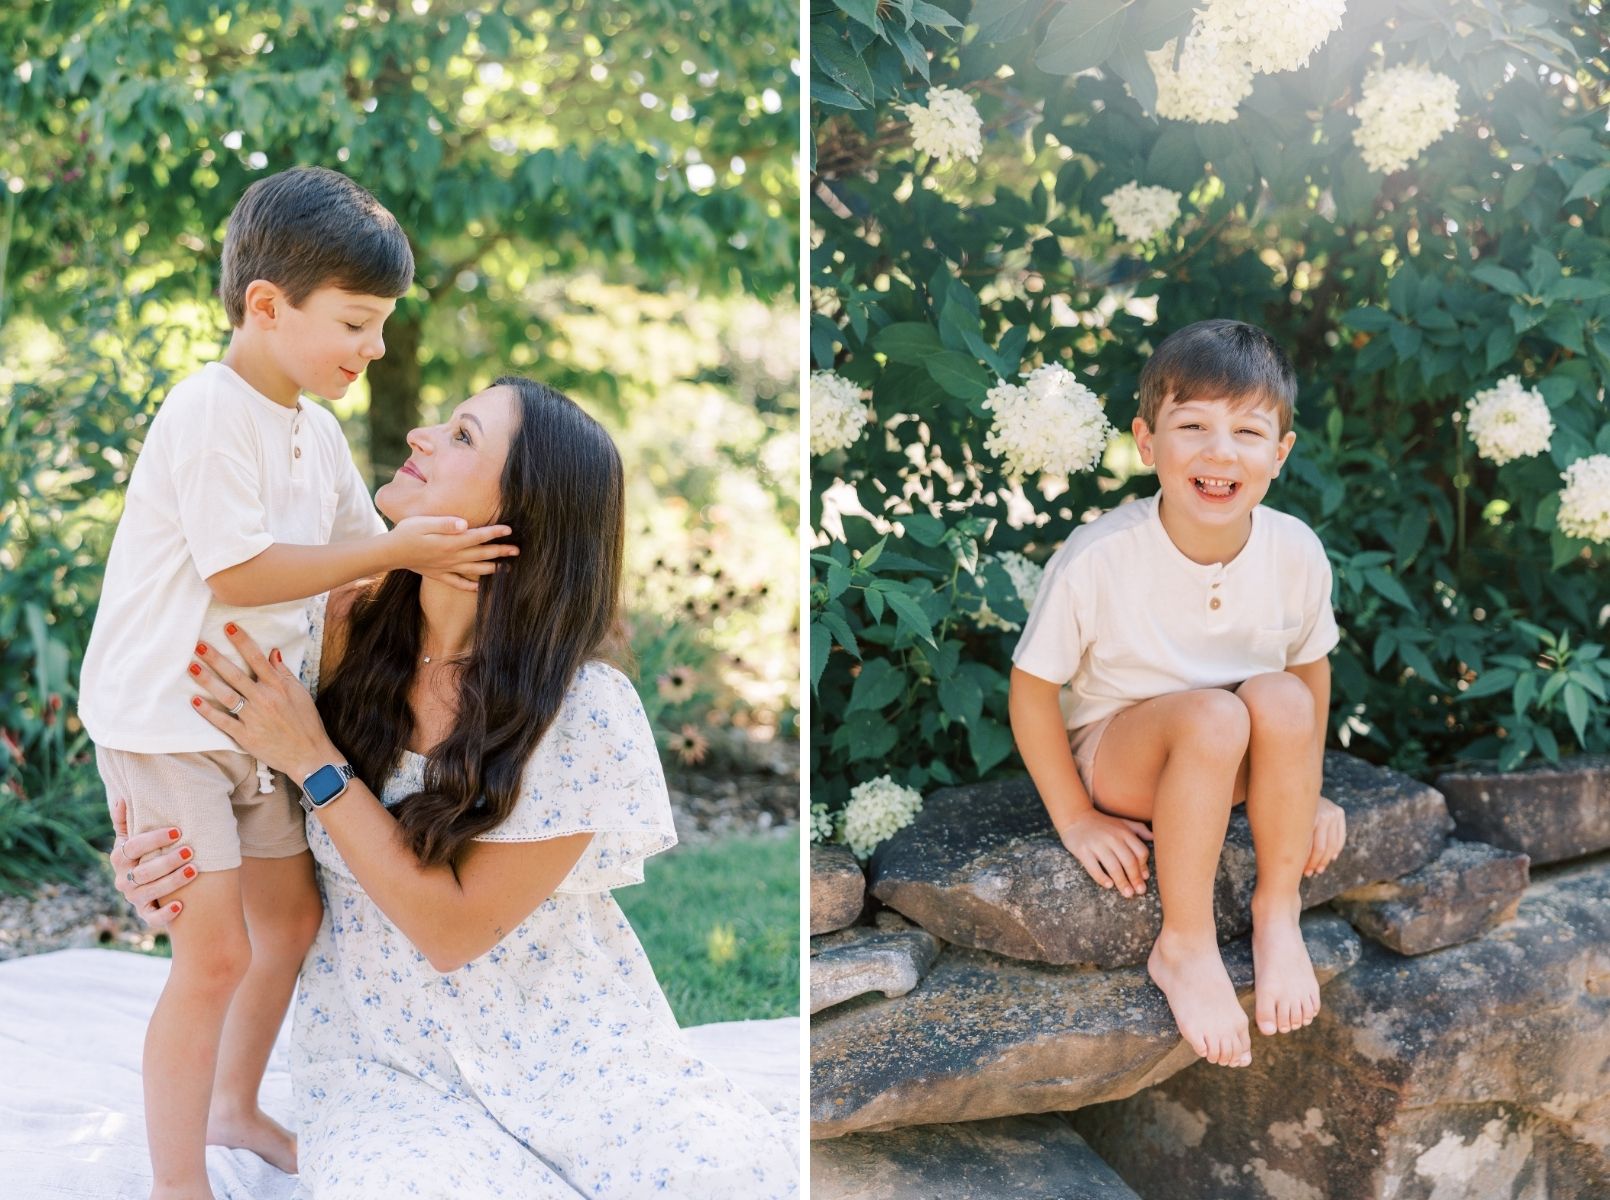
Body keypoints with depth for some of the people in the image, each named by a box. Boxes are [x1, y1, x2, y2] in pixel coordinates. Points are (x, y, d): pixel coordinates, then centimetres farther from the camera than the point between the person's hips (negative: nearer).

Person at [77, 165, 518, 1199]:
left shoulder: (317, 430, 8)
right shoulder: (210, 413, -20)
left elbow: (367, 542, 16)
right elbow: (239, 573, -25)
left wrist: (444, 552, -3)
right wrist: (397, 553, -24)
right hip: (163, 718, -9)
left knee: (292, 917, 19)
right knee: (215, 953, -11)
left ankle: (234, 1106, 41)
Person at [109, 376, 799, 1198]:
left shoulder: (583, 713, -19)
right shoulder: (349, 637, -7)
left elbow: (453, 929, -18)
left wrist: (312, 760, -20)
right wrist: (177, 846, -12)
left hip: (552, 1035, -1)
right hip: (385, 1057, 2)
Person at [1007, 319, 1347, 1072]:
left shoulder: (1296, 553, -15)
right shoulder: (1097, 559, -25)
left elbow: (1312, 667, 5)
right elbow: (1032, 687, -12)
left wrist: (1304, 790, 7)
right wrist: (1074, 818, -11)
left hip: (1242, 767, 3)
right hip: (1122, 761, -3)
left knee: (1280, 698, -30)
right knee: (1212, 715, -35)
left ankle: (1279, 912, -10)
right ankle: (1185, 947, -18)